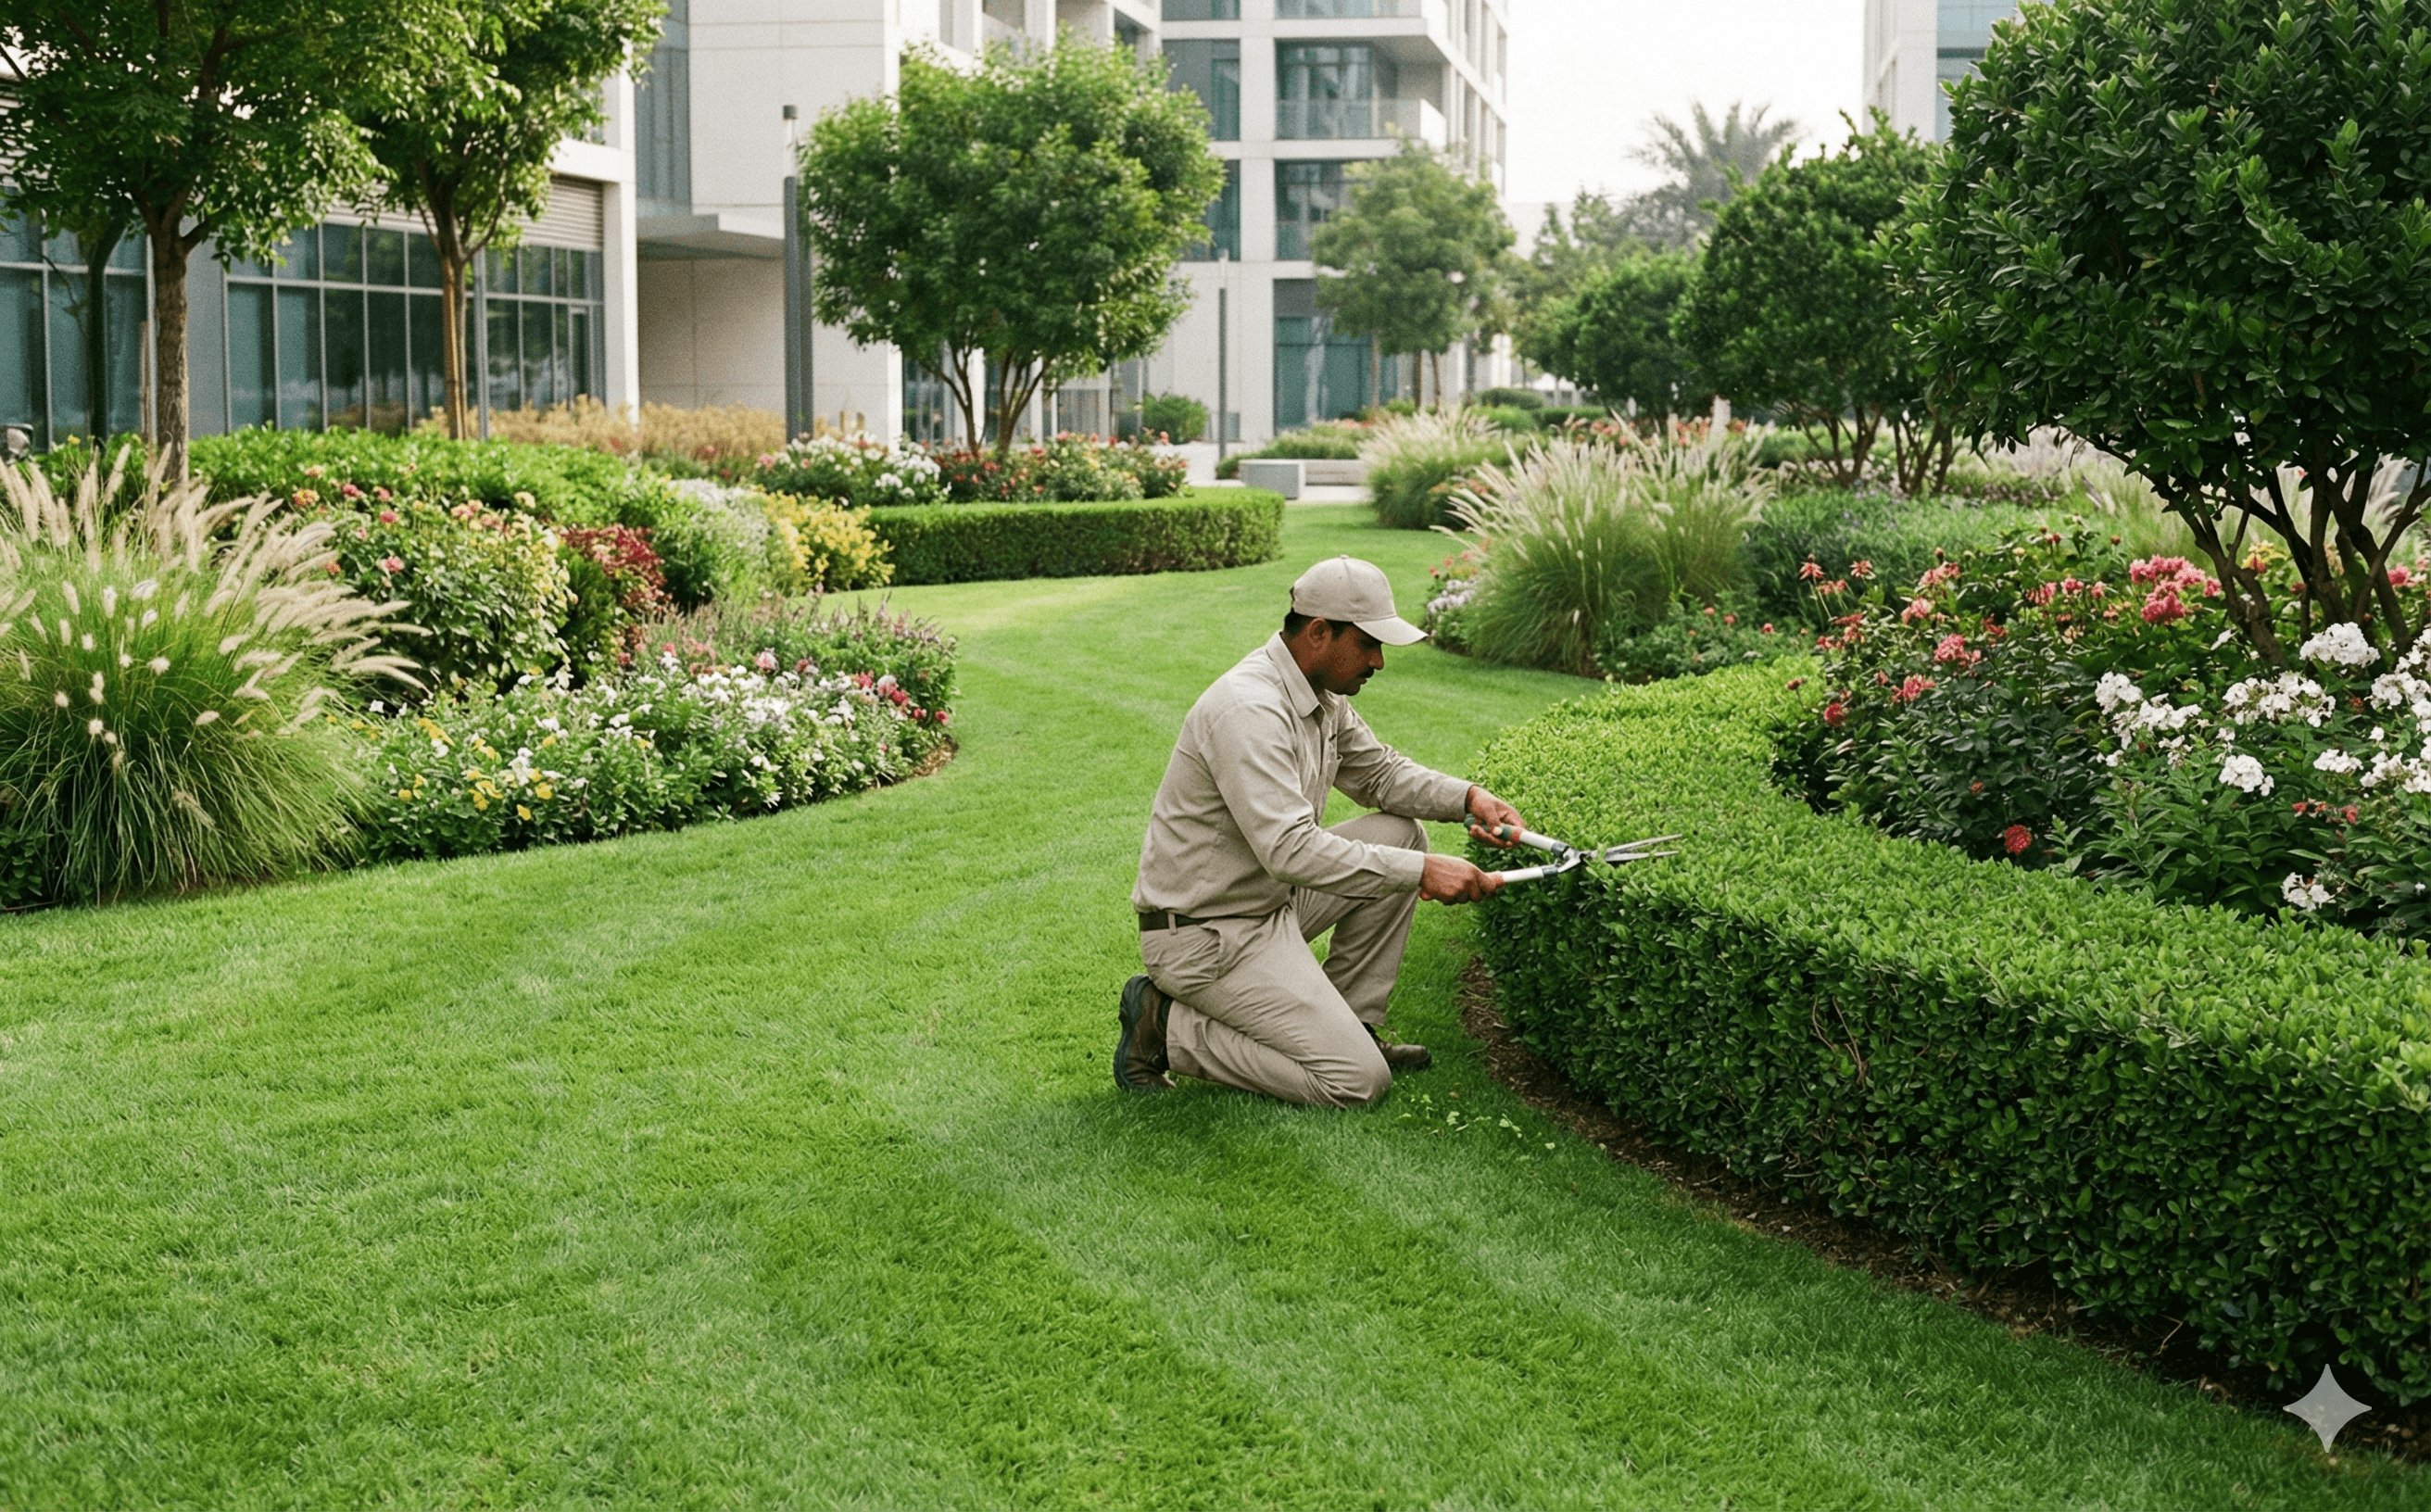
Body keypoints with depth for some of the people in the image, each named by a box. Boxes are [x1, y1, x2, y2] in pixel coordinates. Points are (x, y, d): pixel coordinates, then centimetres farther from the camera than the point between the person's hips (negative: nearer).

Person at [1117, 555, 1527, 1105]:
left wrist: (1468, 797, 1)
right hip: (1204, 934, -10)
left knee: (1401, 833, 7)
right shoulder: (1248, 711, -27)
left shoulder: (1320, 694, 4)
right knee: (1358, 1079, -13)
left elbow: (1378, 770, 19)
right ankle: (1168, 1028, -3)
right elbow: (1291, 851, -35)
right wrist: (1421, 872, -34)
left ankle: (1351, 1021, 12)